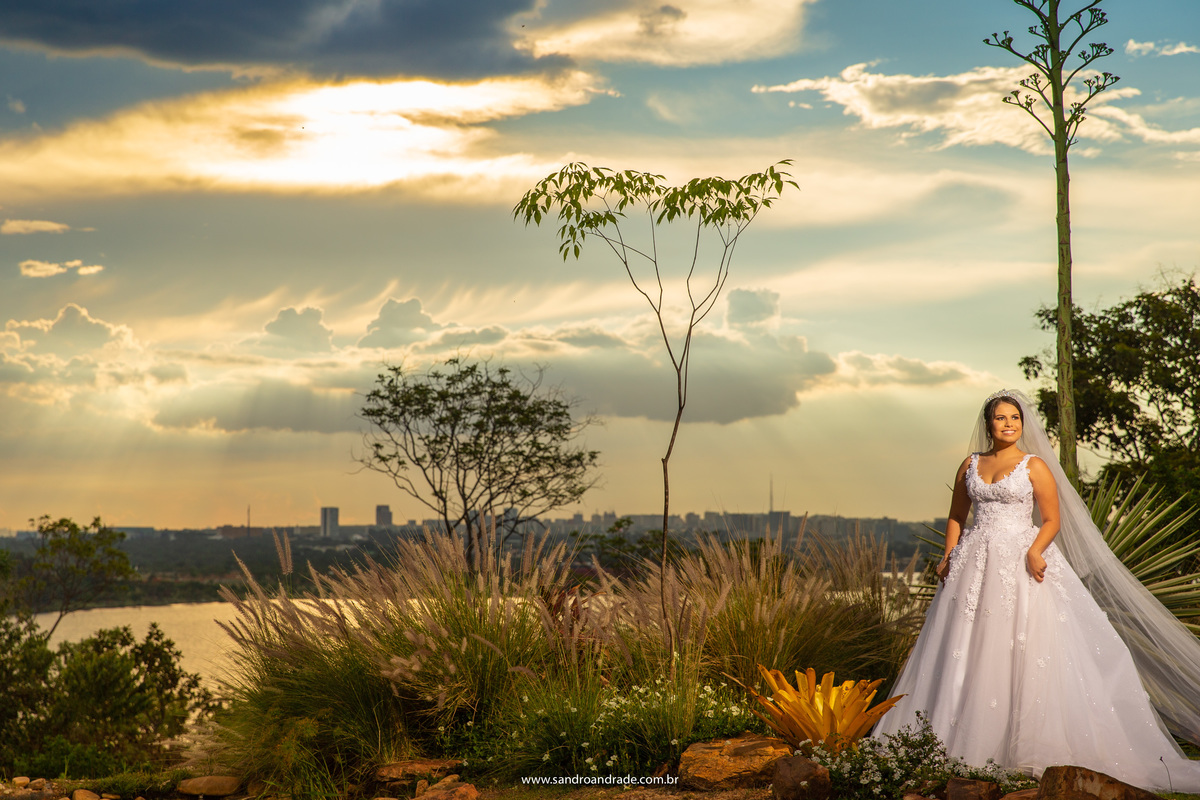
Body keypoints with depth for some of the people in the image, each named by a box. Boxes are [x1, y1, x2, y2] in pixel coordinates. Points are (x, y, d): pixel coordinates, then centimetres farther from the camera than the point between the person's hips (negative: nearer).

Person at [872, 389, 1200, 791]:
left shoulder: (1035, 466, 1)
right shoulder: (970, 465, 12)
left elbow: (1053, 520, -1)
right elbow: (956, 516, 18)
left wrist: (1034, 551, -18)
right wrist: (948, 556, 4)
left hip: (1022, 564, -4)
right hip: (976, 564, 4)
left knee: (1026, 649, -8)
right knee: (969, 650, 1)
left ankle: (1029, 744, -4)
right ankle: (970, 741, 7)